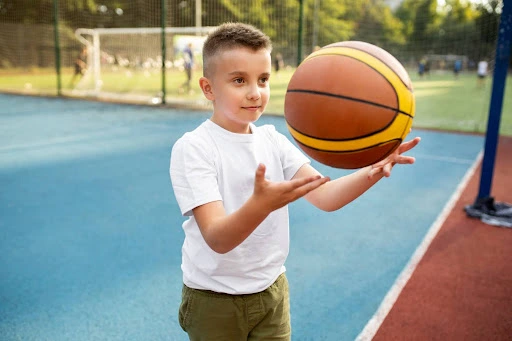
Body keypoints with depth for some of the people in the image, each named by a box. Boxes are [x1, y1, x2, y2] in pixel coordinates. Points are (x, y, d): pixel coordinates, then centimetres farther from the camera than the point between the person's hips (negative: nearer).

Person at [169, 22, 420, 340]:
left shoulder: (273, 140, -2)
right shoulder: (193, 147, -18)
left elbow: (324, 196, -12)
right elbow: (217, 239, -27)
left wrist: (372, 172, -30)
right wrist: (260, 205, -45)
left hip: (273, 291, 4)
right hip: (214, 301, -4)